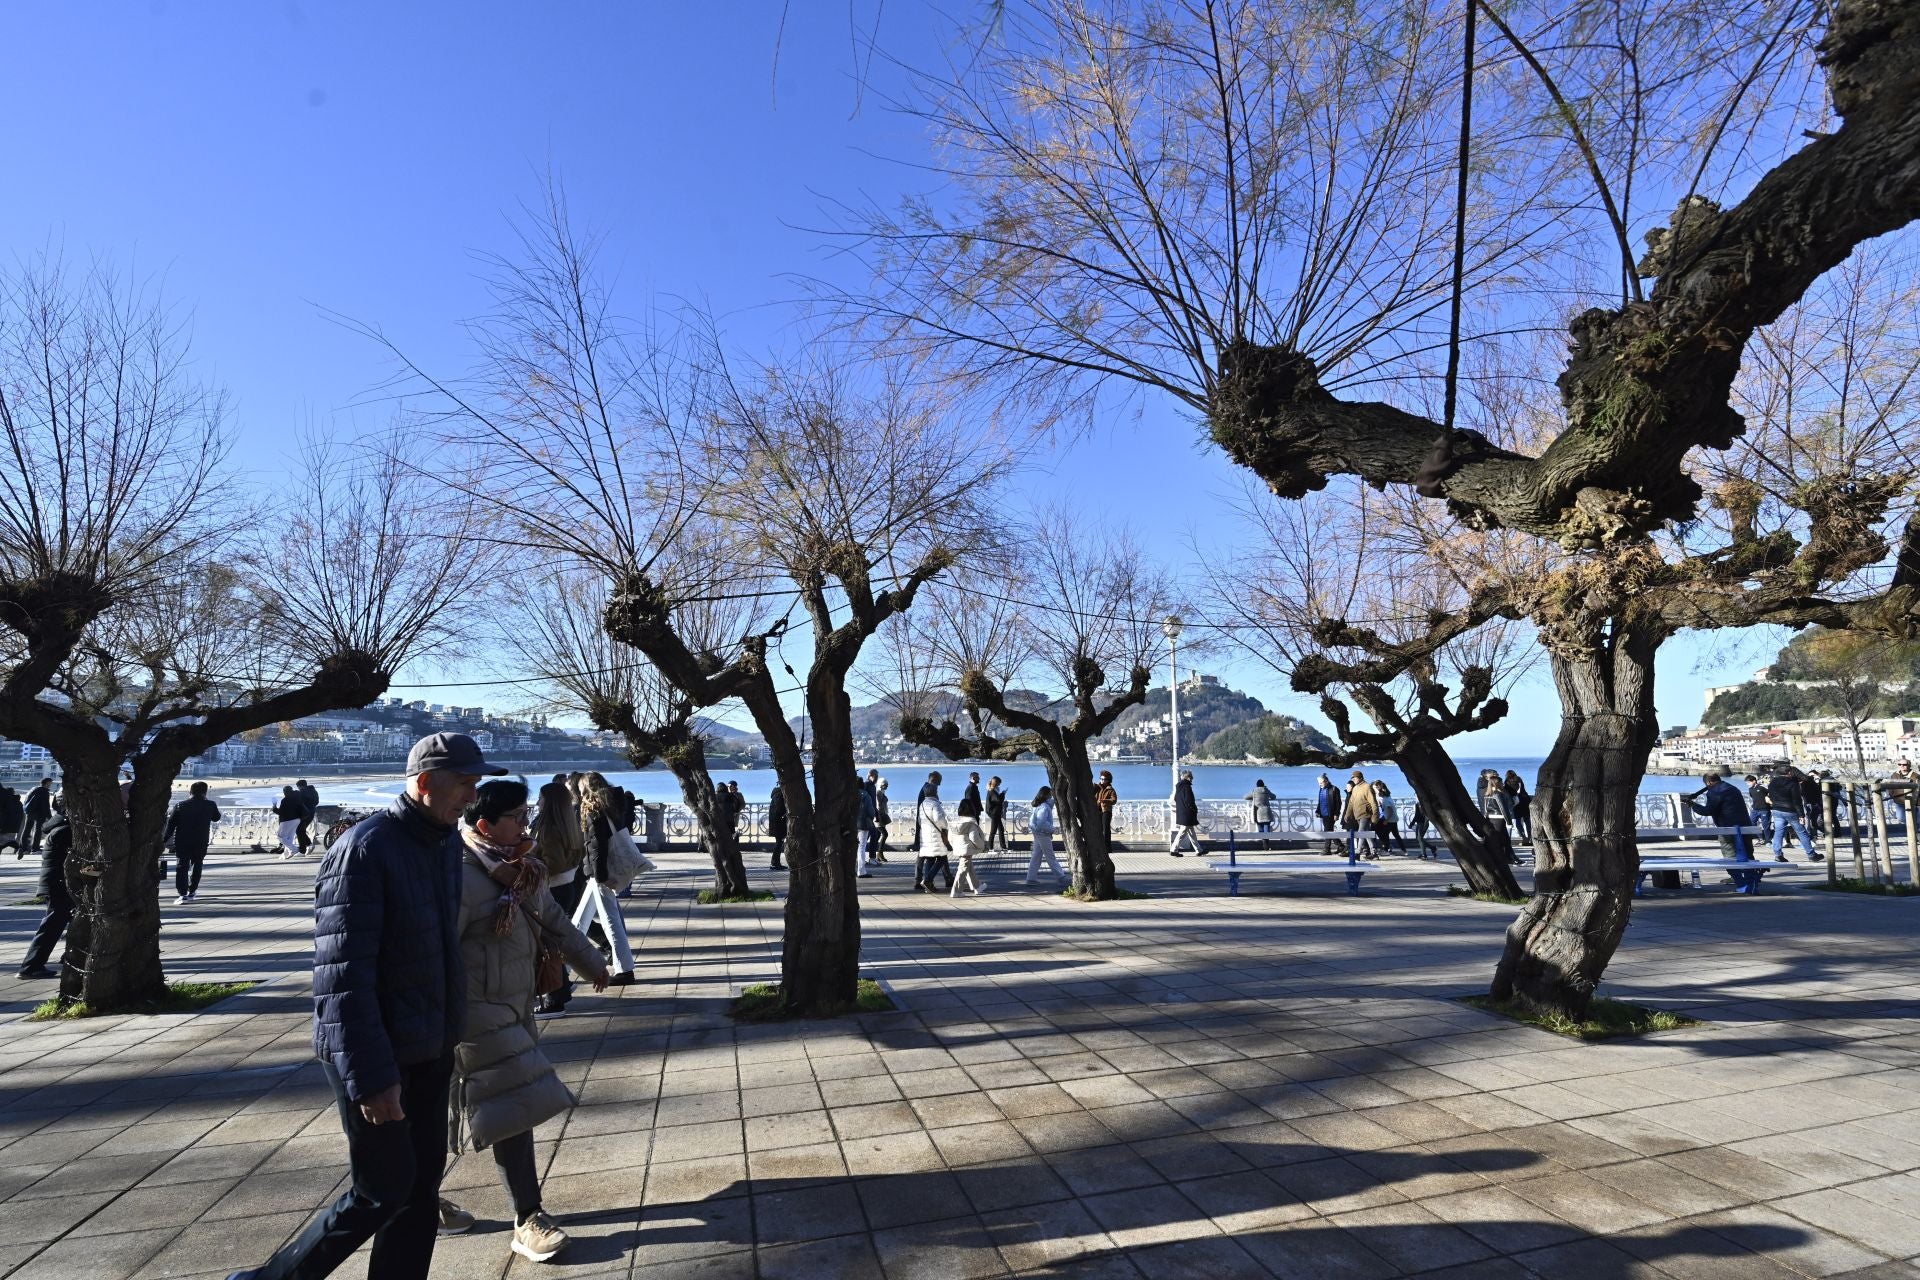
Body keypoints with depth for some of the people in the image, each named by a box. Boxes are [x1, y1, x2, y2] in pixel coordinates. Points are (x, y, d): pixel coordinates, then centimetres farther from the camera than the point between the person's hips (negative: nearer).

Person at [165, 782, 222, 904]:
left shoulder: (180, 805, -3)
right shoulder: (210, 805, -3)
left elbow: (171, 824, -1)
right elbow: (216, 817, 15)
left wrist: (165, 839, 5)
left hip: (182, 841, -1)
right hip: (201, 842, 1)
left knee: (182, 867, 1)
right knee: (196, 866, 17)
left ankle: (183, 894, -9)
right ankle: (192, 891, 20)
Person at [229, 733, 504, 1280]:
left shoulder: (448, 843, 5)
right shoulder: (364, 850, -20)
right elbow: (342, 977, -23)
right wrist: (369, 1075, -23)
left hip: (432, 1051, 7)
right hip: (378, 1054, -7)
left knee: (422, 1182, 13)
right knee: (385, 1191, 3)